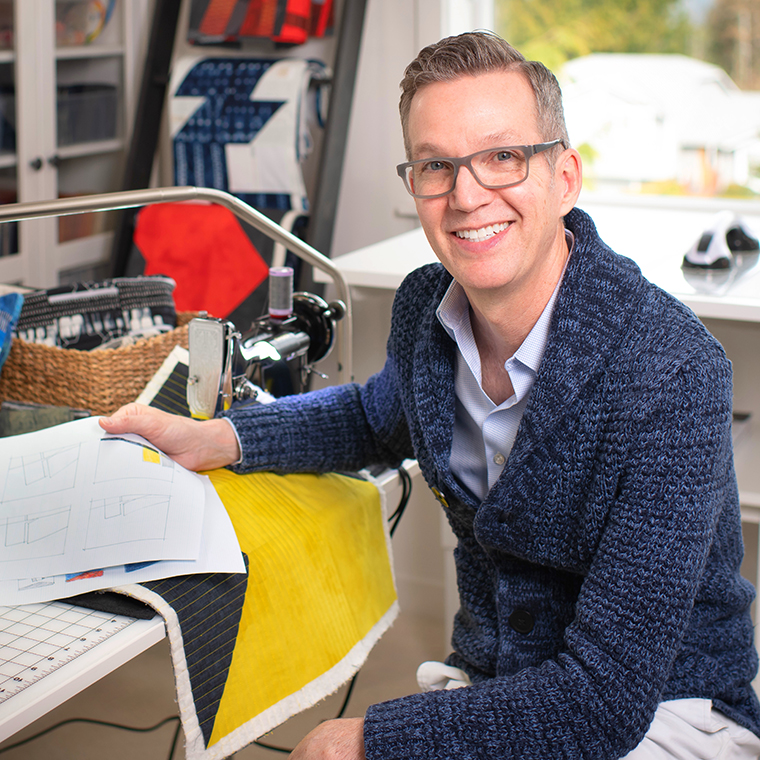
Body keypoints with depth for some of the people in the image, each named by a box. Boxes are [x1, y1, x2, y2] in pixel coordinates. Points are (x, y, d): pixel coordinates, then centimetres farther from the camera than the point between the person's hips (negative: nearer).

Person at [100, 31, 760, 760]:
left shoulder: (671, 377, -26)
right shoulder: (425, 305, -6)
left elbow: (609, 701, -27)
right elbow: (382, 414, 20)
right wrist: (217, 438, 6)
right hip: (485, 687, 5)